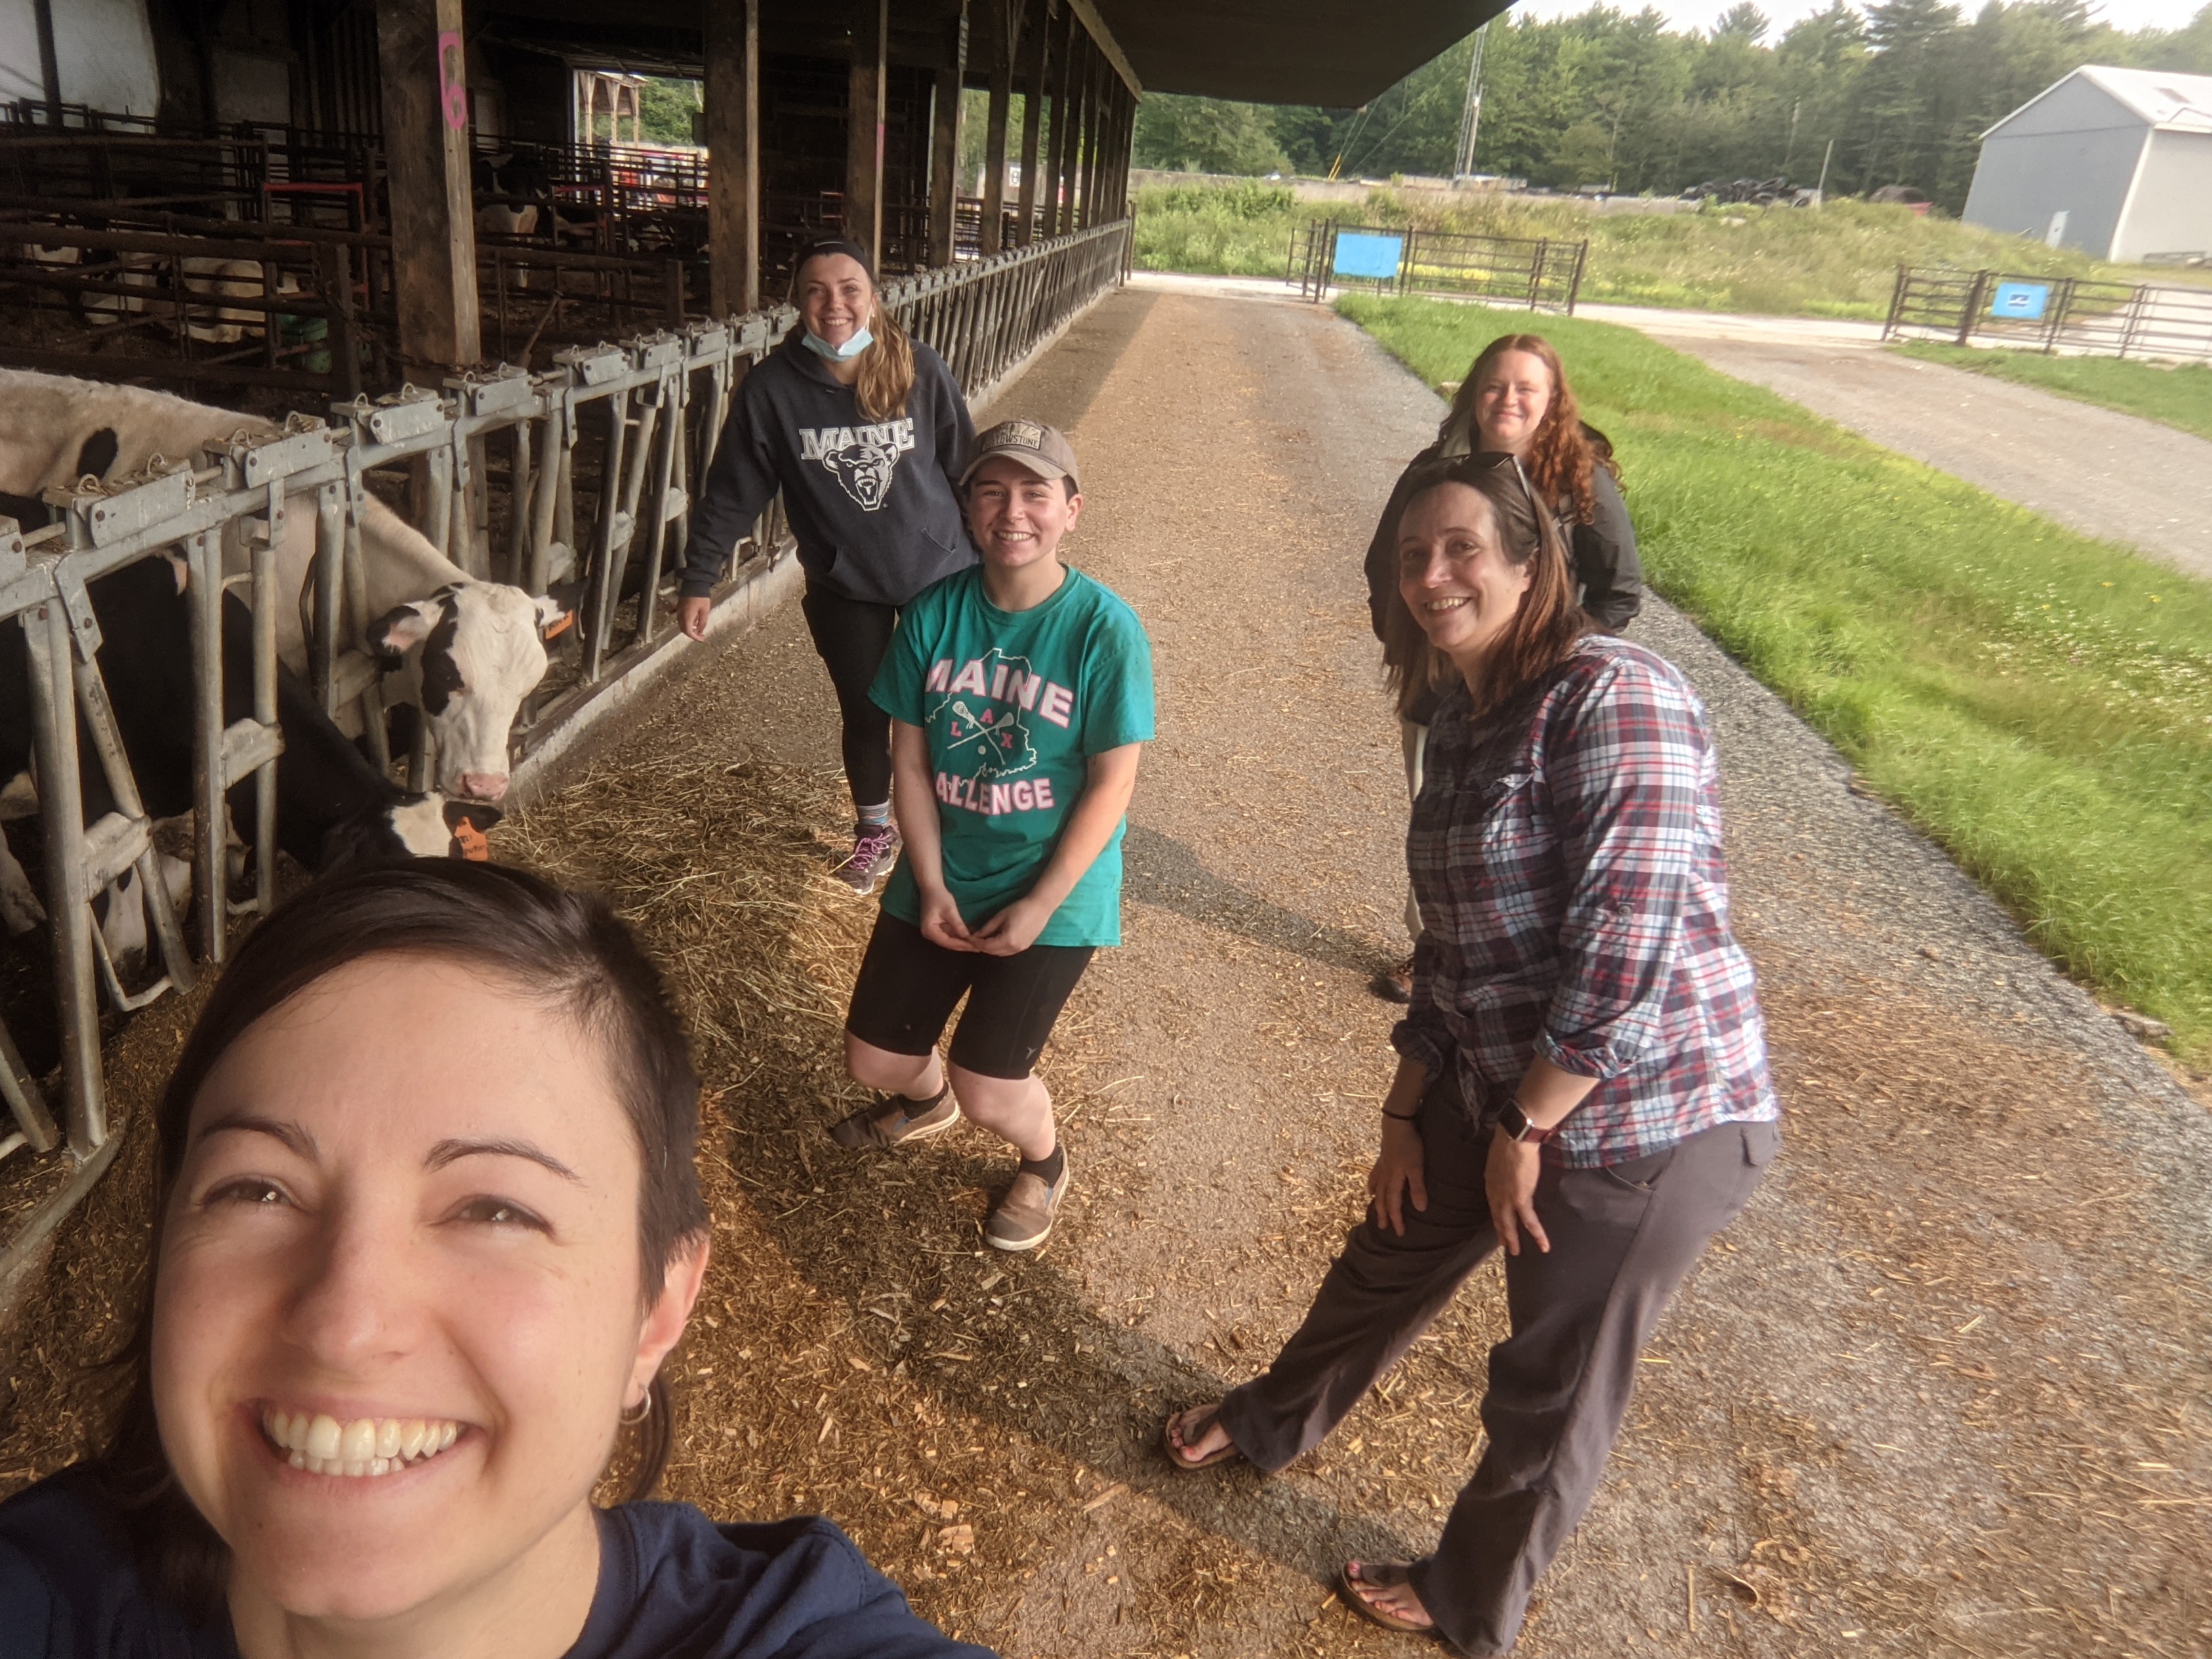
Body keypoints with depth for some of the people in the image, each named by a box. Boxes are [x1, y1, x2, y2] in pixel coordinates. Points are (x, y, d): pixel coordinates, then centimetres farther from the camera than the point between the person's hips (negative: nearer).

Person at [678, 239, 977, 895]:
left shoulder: (921, 371, -14)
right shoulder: (772, 387, -14)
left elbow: (964, 467, -3)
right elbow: (732, 491, -7)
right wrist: (698, 579, -7)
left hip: (939, 574, 0)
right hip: (843, 588, 1)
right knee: (864, 713, 13)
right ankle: (874, 830, 39)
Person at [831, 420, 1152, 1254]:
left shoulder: (1105, 629, -17)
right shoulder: (933, 615, -7)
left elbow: (1111, 783, -14)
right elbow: (911, 758, -1)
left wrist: (1039, 907, -16)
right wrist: (931, 886, -8)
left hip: (1052, 891, -4)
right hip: (941, 881, 4)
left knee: (987, 1090, -7)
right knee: (873, 1059, 9)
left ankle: (1045, 1162, 30)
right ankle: (926, 1099, 48)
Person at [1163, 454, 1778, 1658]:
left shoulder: (1612, 697, -22)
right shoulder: (1461, 721, 6)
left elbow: (1624, 944, -25)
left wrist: (1524, 1129, -16)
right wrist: (1406, 1114, 12)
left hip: (1646, 1125, -8)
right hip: (1496, 1094, 8)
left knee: (1553, 1390, 14)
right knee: (1386, 1263, 26)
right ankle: (1274, 1423, 55)